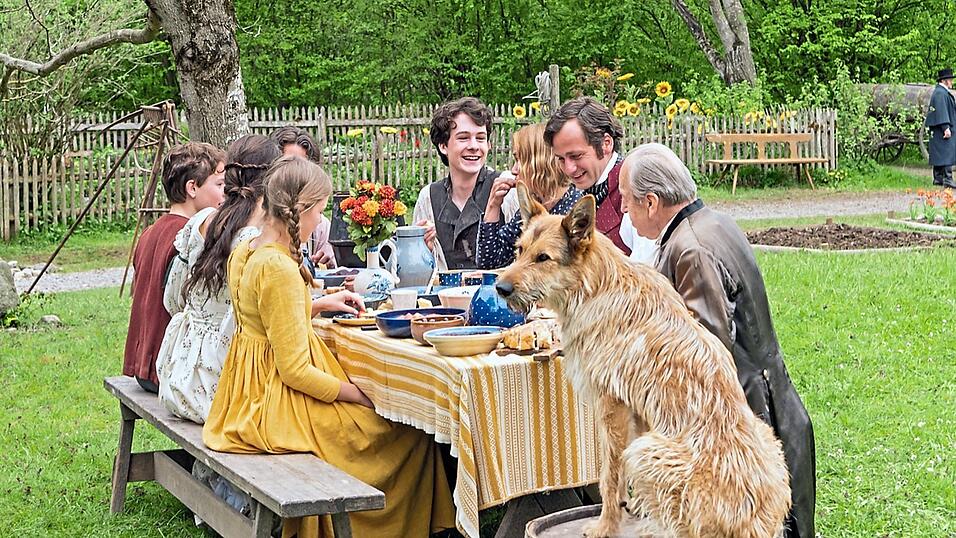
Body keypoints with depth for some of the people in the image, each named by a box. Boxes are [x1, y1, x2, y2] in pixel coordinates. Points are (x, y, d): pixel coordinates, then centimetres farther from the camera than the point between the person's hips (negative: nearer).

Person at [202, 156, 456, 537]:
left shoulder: (244, 252, 5)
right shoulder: (280, 269, -24)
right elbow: (295, 370, -23)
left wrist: (319, 304, 19)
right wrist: (359, 395, -14)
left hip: (251, 393, 10)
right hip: (278, 405, -10)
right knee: (407, 431, 0)